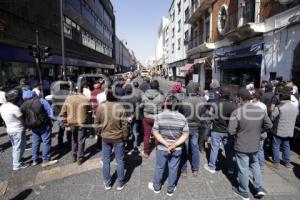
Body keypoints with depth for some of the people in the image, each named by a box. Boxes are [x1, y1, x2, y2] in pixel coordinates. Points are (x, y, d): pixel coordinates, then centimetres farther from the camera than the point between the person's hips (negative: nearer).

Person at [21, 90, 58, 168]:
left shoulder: (23, 105, 1)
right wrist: (52, 119, 1)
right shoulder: (41, 100, -11)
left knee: (35, 143, 17)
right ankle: (45, 161, 7)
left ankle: (35, 160, 28)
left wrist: (27, 126, 16)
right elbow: (49, 111, -11)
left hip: (33, 126, 5)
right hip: (44, 125, -5)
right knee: (46, 142, 2)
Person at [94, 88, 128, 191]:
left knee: (106, 161, 16)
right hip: (118, 138, -2)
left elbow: (96, 123, 0)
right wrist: (125, 137, 1)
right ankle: (120, 183, 25)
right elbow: (124, 124, -12)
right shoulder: (120, 107, -17)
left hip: (105, 138, 3)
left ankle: (107, 183, 29)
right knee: (120, 161, 12)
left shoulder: (101, 107, -9)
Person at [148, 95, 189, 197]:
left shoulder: (159, 116, -14)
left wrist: (166, 144, -14)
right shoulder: (182, 118, -9)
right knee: (173, 169, 16)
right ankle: (170, 190, 33)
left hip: (162, 148, -1)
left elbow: (155, 133, -14)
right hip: (177, 149, 1)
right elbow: (185, 135, -9)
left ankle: (156, 187, 38)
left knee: (159, 167, 18)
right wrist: (175, 145, -14)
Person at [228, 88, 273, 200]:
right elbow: (269, 125, 4)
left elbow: (231, 131, -22)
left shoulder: (237, 112, -21)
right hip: (255, 145, 5)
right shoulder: (261, 111, -6)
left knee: (243, 169, 10)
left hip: (241, 146, -4)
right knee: (255, 165, 27)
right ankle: (260, 188, 27)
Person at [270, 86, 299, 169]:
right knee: (286, 146, 21)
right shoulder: (295, 108, -2)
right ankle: (287, 162, 30)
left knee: (276, 146, 10)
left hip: (278, 131, -5)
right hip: (289, 131, 5)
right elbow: (296, 117, 9)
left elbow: (272, 117, -15)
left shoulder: (279, 107, -21)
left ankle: (276, 163, 18)